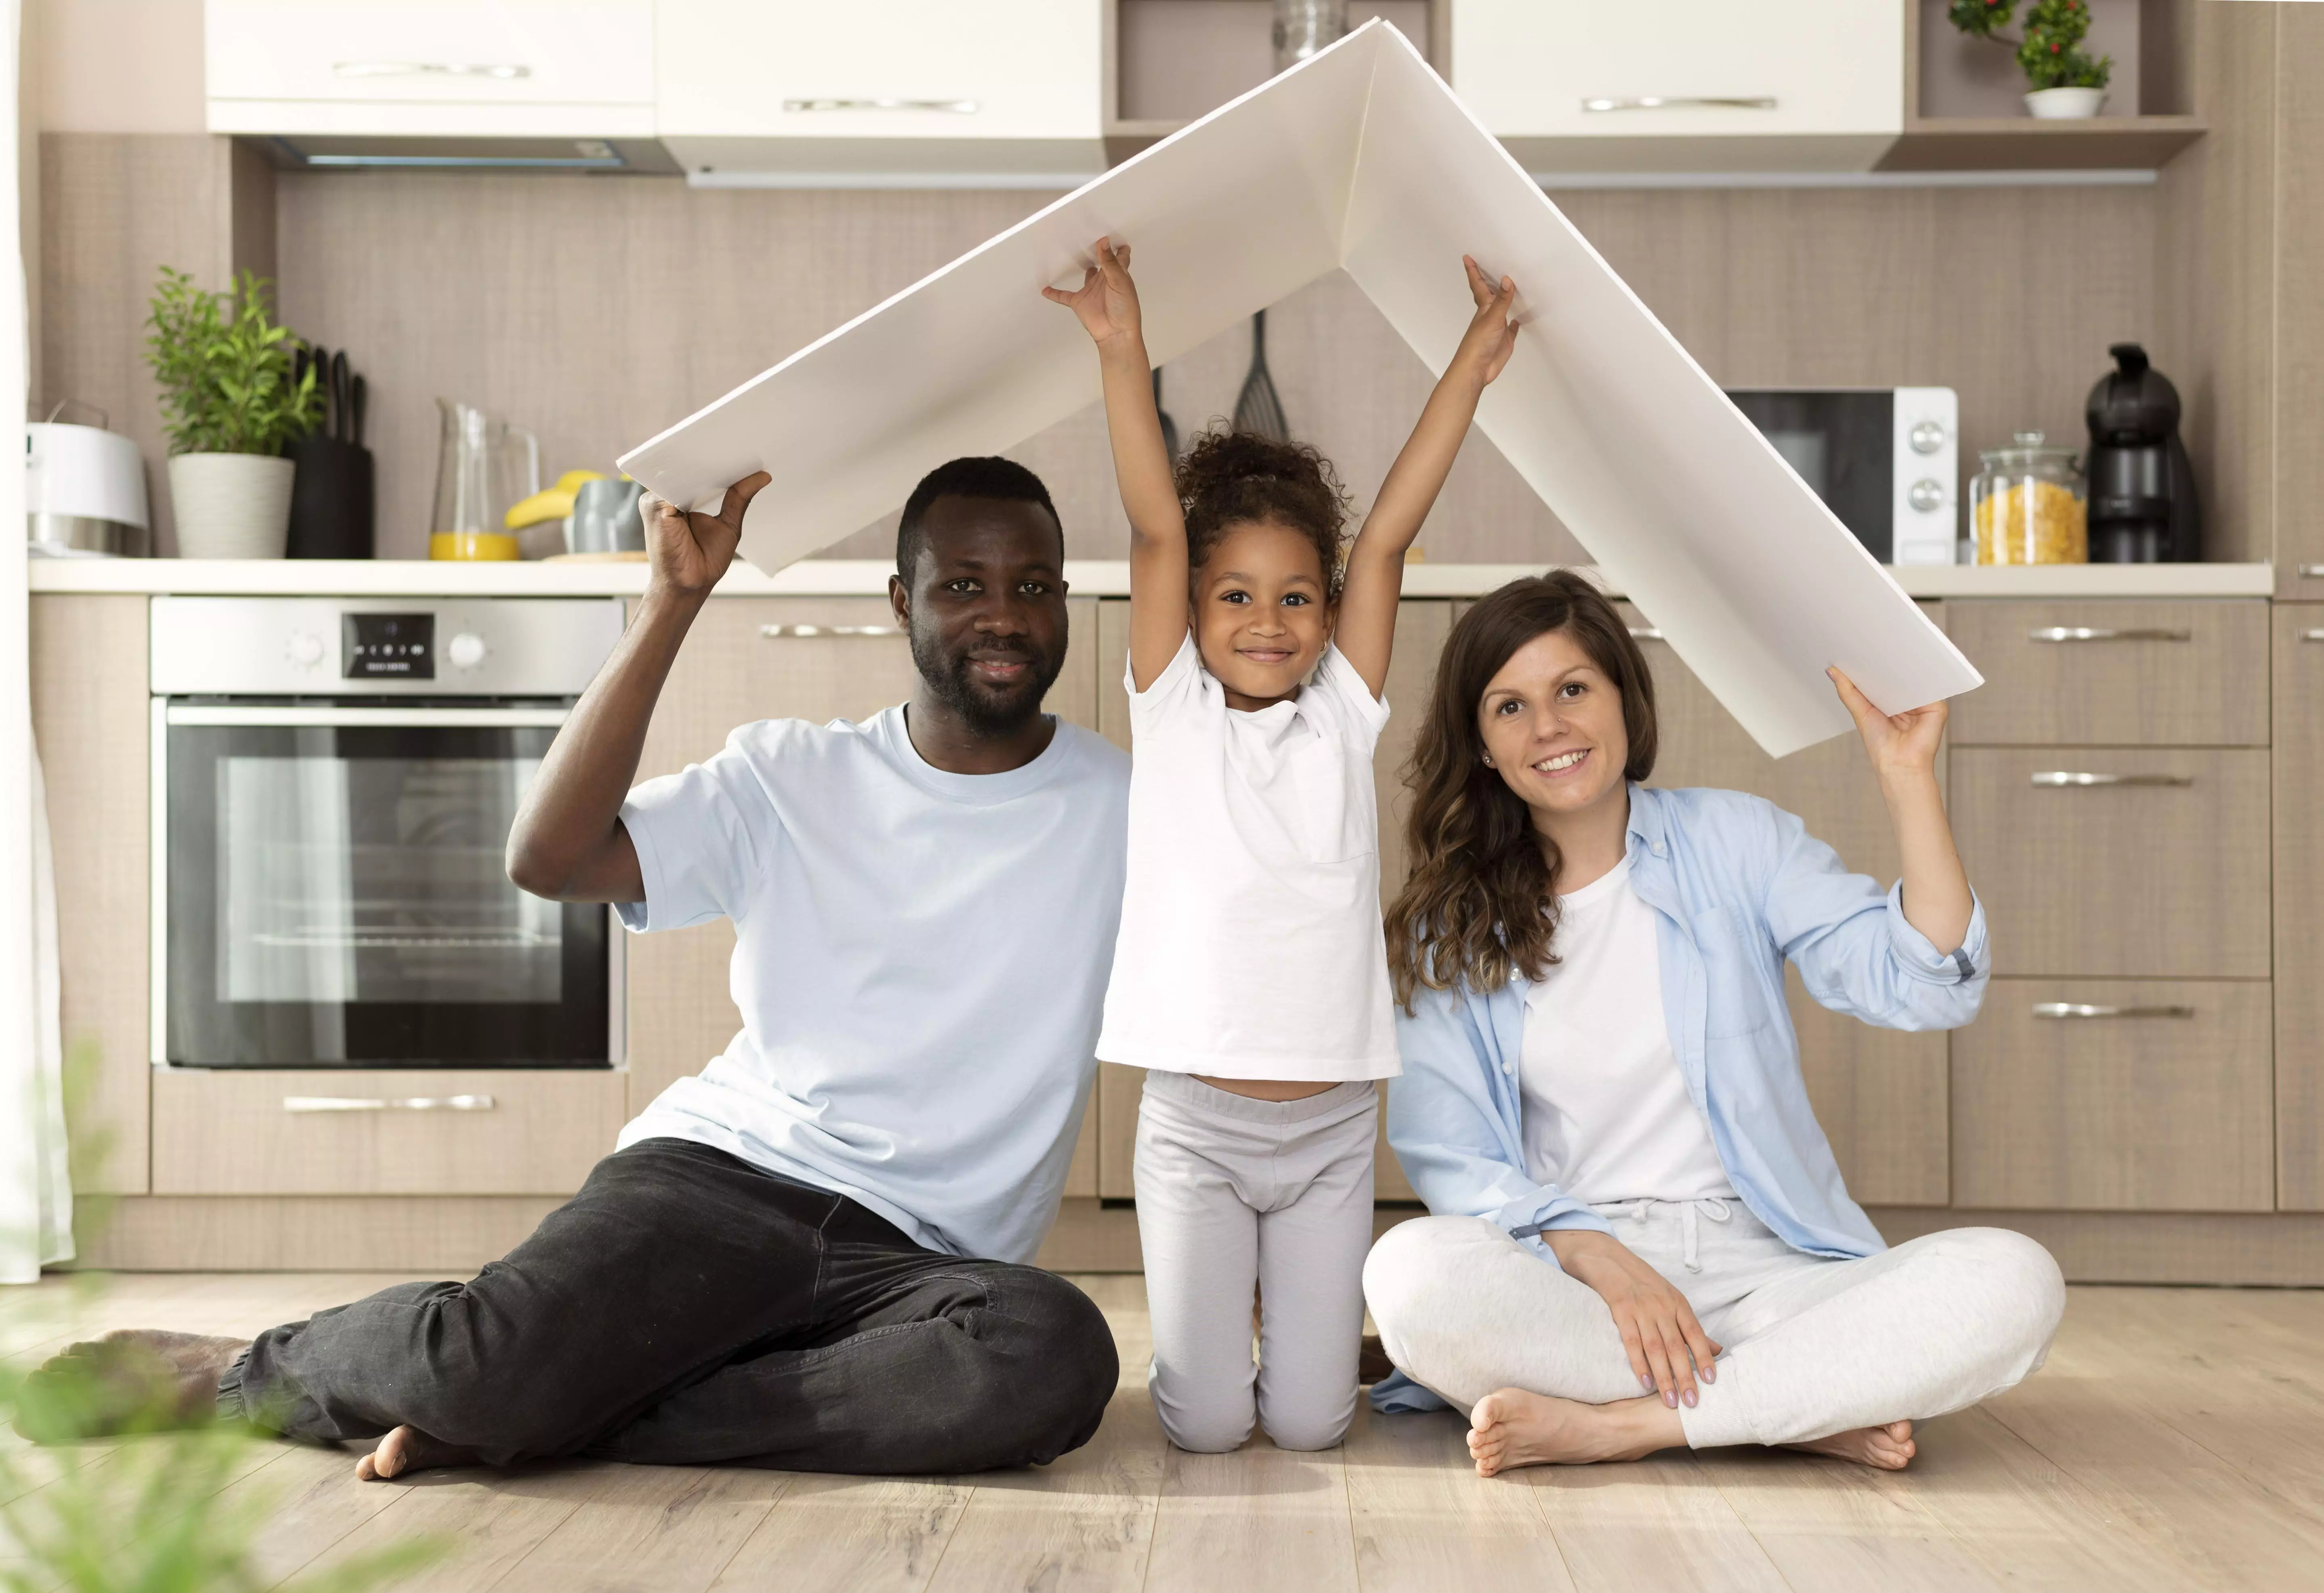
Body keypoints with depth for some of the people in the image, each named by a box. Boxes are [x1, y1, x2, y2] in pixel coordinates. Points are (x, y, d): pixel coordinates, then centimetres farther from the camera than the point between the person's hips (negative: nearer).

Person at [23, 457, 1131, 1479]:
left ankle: (550, 1415, -22)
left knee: (1057, 1357, -35)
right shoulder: (791, 776, 10)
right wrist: (673, 602, -8)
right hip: (726, 1166, 0)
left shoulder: (1121, 806, 9)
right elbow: (550, 859, -3)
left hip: (915, 1258, 1)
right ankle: (239, 1371, 5)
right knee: (500, 1350, -31)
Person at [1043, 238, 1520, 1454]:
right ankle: (1207, 1322, 32)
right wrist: (1121, 356, -17)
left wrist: (1470, 368, -3)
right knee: (1204, 1423, -1)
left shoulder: (1343, 714, 4)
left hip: (1330, 1122, 2)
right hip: (1194, 1118, -1)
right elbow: (1155, 528, -9)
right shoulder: (1172, 710, 0)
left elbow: (1389, 534, -1)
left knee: (1309, 1422, 2)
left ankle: (1300, 1319, 35)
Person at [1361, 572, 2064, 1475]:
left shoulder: (1735, 842, 8)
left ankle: (1622, 1423, -23)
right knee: (1413, 1275, -34)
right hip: (1563, 1276, 0)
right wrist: (1602, 1261, -18)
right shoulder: (1446, 926, 7)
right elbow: (1447, 1155, -2)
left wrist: (1908, 780, -11)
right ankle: (1809, 1410, -20)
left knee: (2014, 1283, -25)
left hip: (1759, 1267, 1)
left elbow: (1925, 990, -3)